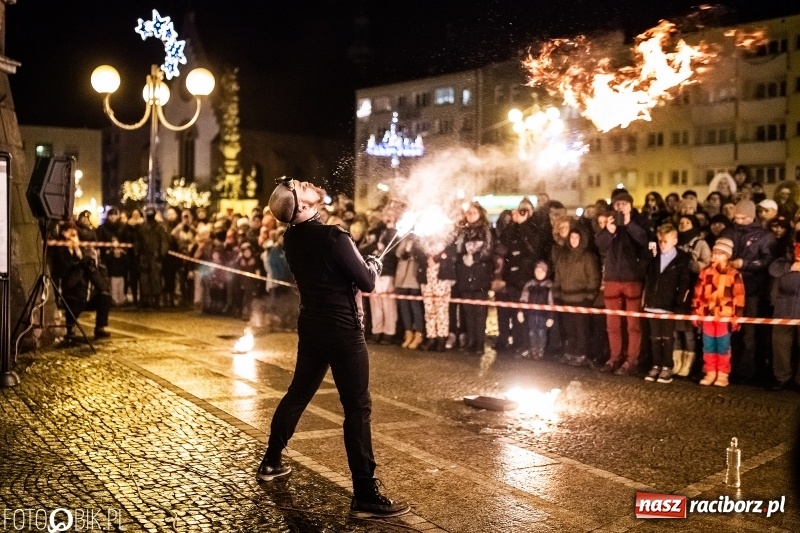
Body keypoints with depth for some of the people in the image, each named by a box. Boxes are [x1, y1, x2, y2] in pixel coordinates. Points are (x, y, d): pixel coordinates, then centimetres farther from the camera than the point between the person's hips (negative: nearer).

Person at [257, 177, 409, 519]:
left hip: (311, 327, 8)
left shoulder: (292, 239, 3)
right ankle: (365, 495, -3)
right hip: (343, 331, -8)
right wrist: (374, 265, 5)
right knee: (358, 408, -5)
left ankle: (271, 463, 36)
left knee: (298, 394, 22)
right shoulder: (333, 237, -20)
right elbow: (366, 283, -14)